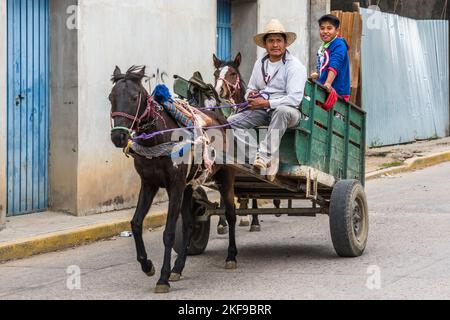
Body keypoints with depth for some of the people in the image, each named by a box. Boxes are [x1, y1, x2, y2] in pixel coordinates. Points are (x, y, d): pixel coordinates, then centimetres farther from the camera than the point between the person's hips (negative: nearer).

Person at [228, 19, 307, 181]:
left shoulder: (294, 66, -8)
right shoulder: (260, 64, 14)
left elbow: (294, 99, -19)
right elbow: (250, 88, 22)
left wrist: (266, 103, -22)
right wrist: (251, 96, -4)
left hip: (287, 111, -6)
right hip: (261, 111, 6)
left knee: (282, 111, -41)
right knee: (232, 122, -14)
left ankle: (265, 155, -38)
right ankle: (264, 157, -27)